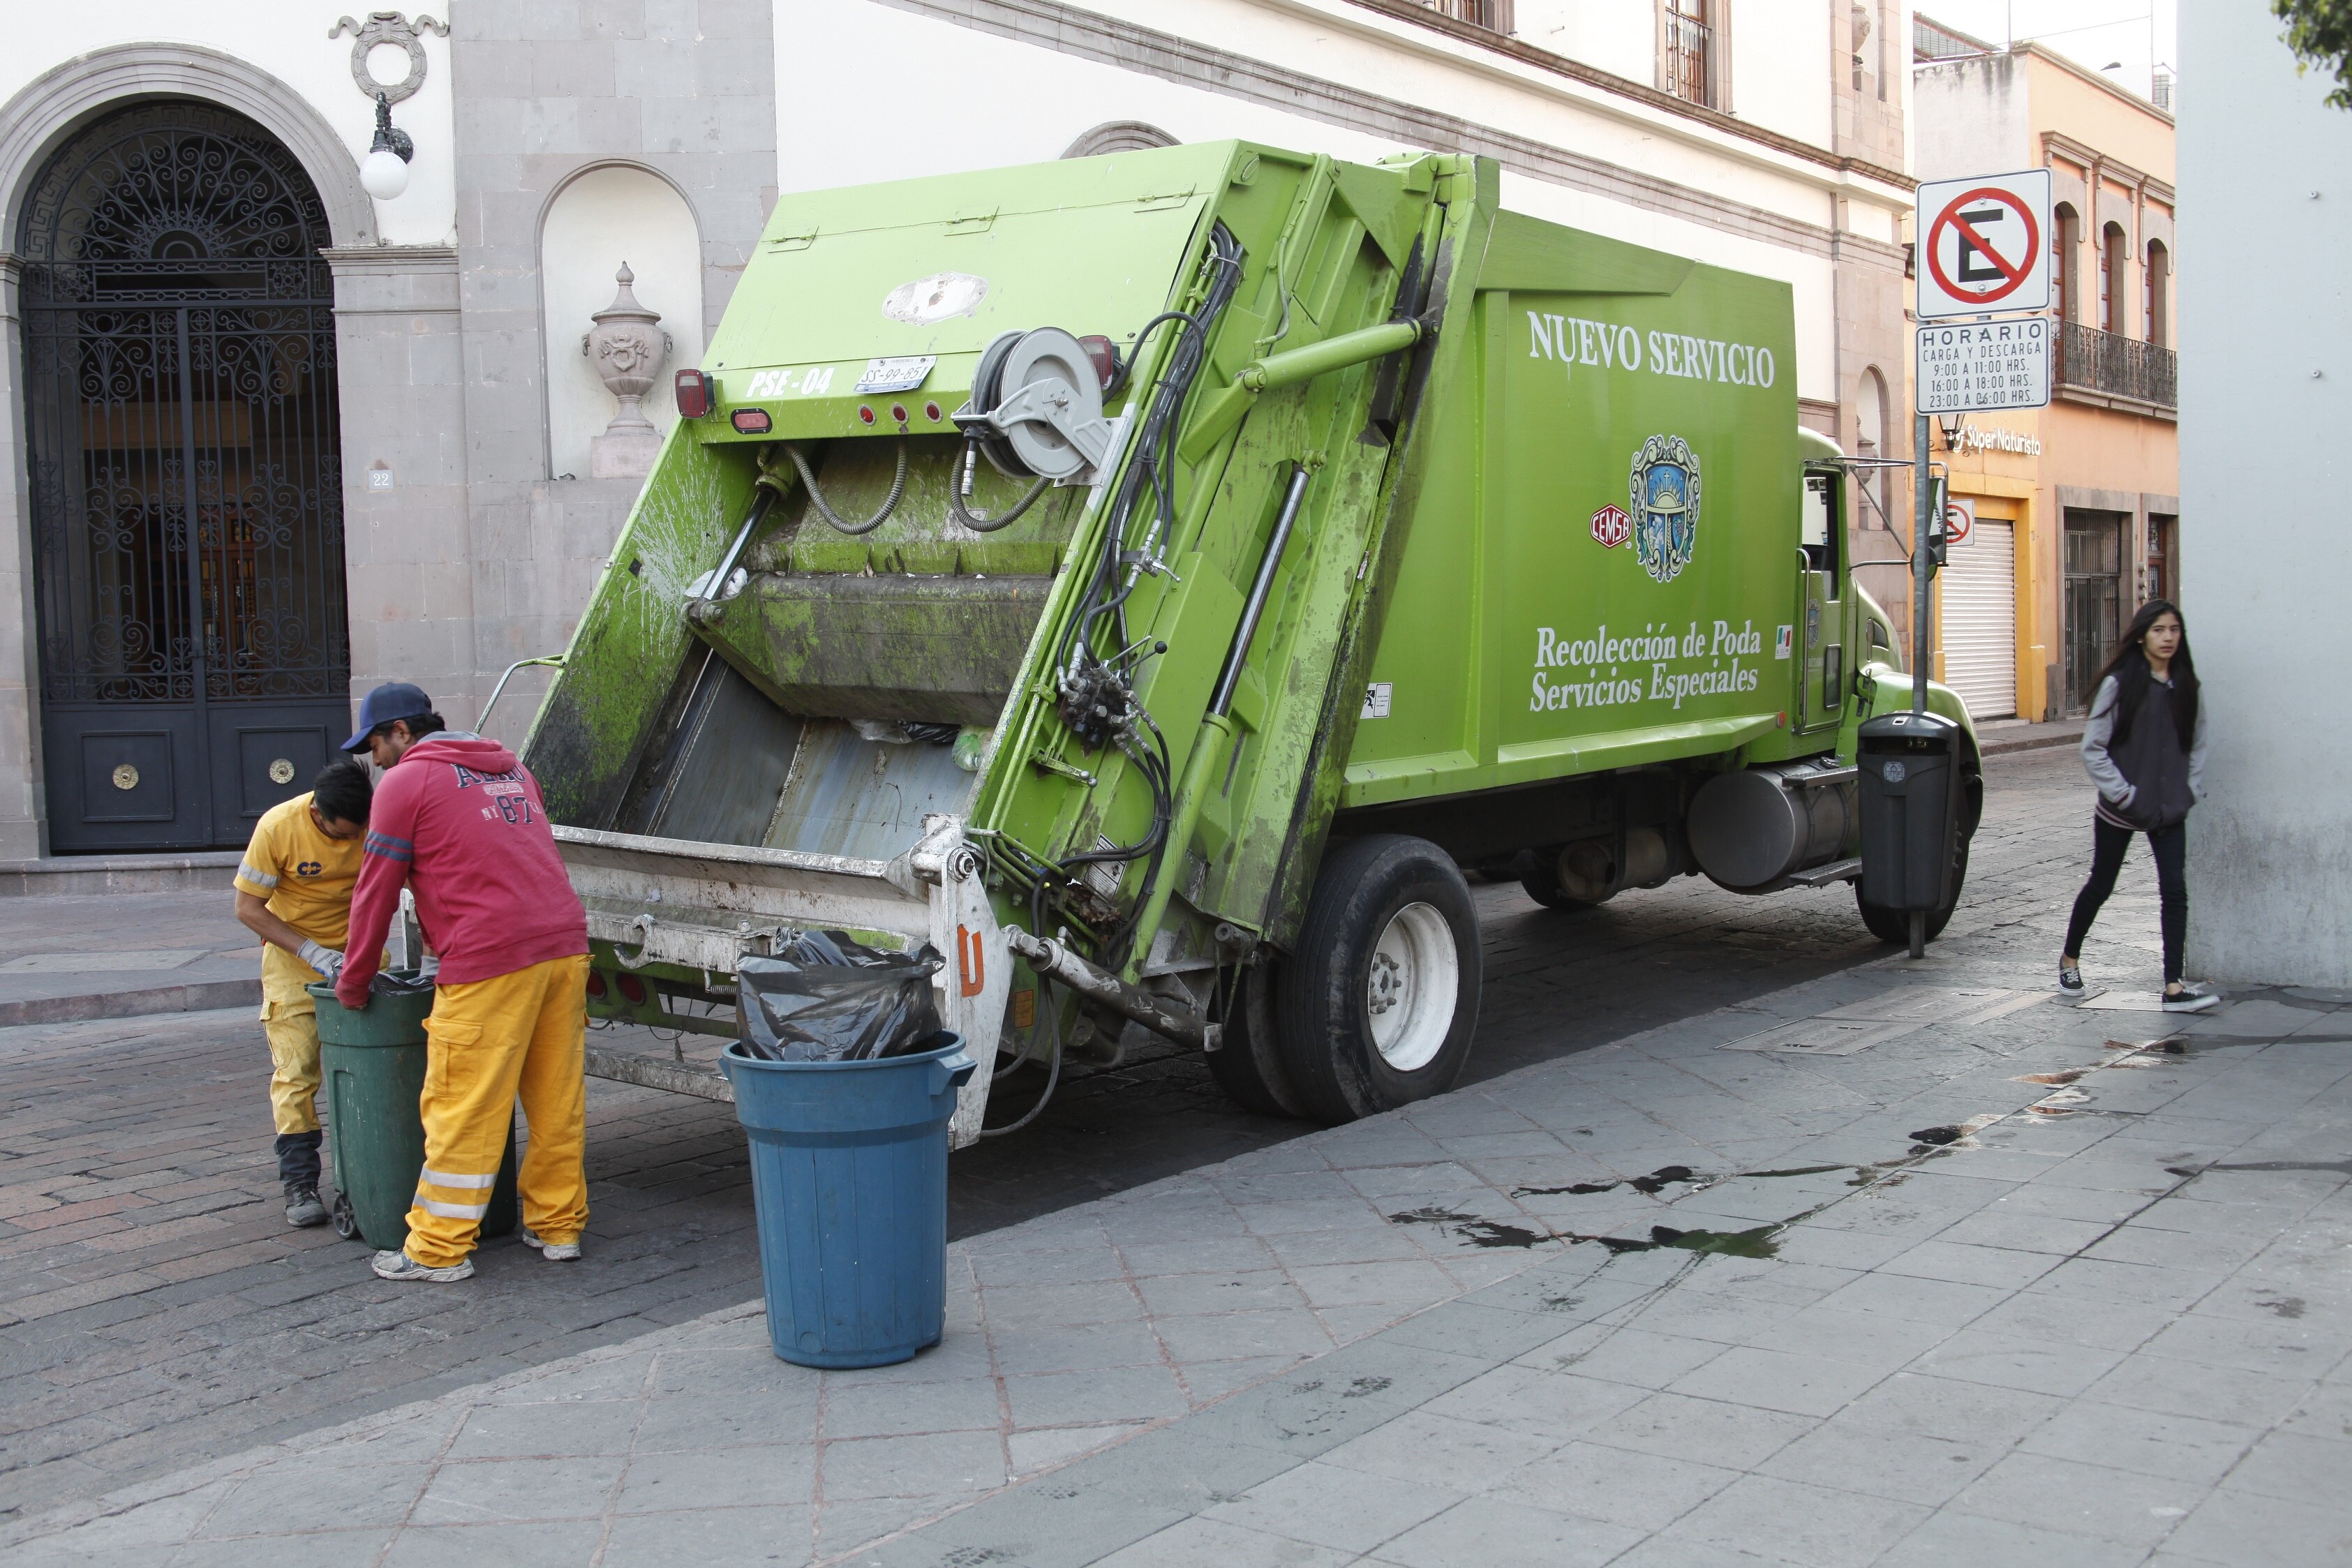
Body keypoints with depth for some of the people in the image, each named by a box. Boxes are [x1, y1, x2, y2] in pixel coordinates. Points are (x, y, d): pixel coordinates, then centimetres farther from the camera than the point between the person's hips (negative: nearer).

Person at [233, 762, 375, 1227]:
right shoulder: (279, 827, -22)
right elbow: (248, 909, -14)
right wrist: (313, 952, -23)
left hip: (359, 950, 2)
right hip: (293, 954, -2)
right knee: (296, 1071, -7)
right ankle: (300, 1183, 0)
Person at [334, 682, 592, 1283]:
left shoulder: (407, 782, 1)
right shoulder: (511, 770, 23)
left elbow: (376, 891, 2)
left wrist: (353, 983, 12)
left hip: (489, 962, -7)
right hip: (565, 944, 7)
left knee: (463, 1110, 0)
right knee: (557, 1098, 12)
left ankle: (439, 1249, 6)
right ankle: (558, 1227, 19)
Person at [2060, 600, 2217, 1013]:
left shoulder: (2185, 686, 3)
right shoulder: (2120, 684, -10)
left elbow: (2197, 743, 10)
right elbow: (2092, 747, -10)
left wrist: (2192, 790, -2)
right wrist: (2121, 792, -14)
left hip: (2170, 809, 3)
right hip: (2120, 809, -3)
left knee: (2175, 890, -6)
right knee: (2101, 886, 11)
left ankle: (2174, 987, -7)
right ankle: (2070, 959, 32)